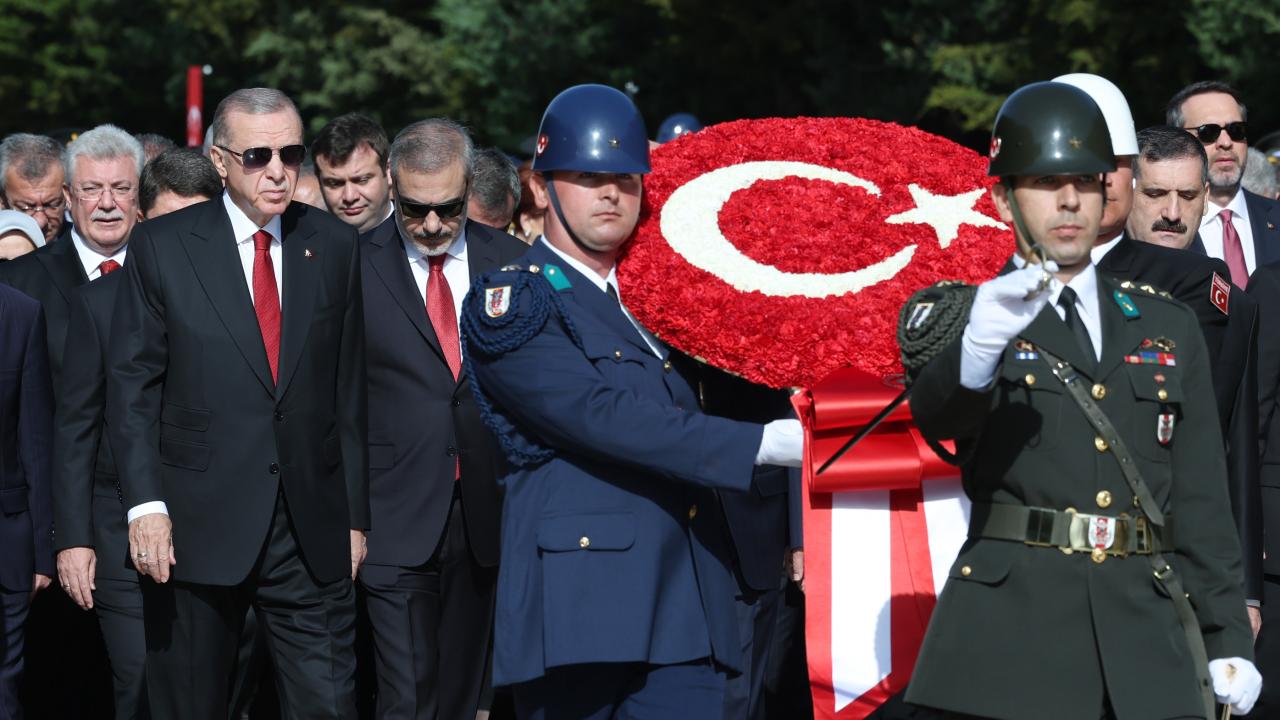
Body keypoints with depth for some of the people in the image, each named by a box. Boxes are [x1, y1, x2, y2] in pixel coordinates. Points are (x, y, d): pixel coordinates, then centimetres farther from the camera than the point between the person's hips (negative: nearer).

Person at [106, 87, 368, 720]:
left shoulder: (337, 248, 7)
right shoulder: (162, 246, 0)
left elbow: (351, 392, 9)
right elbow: (131, 383, -1)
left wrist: (355, 514, 7)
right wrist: (145, 503, -11)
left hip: (312, 534, 2)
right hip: (196, 528, -1)